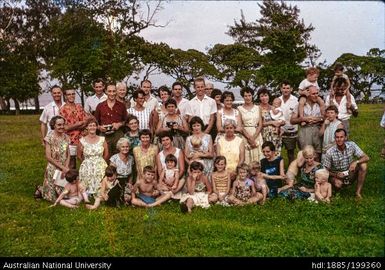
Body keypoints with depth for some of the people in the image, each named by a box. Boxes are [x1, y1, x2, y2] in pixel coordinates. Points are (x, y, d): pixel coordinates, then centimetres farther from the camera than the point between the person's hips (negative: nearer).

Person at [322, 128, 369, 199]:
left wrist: (356, 162, -34)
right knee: (337, 183, -36)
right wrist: (335, 175, -29)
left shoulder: (351, 145, -13)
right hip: (337, 176, -3)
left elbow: (366, 158, -14)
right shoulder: (329, 152, -19)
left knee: (363, 165, -22)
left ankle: (358, 192, -12)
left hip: (350, 175, 3)